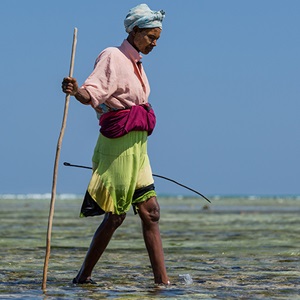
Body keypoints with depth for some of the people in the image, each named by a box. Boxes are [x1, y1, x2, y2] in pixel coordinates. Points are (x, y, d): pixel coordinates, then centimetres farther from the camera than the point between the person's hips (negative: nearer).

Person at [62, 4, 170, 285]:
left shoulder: (135, 63, 17)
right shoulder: (112, 57, -9)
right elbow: (93, 93, -22)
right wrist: (75, 90, -45)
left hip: (137, 145, 8)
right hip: (118, 143, -8)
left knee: (150, 211, 2)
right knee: (116, 215, -5)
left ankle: (162, 280, 2)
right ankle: (84, 275, 5)